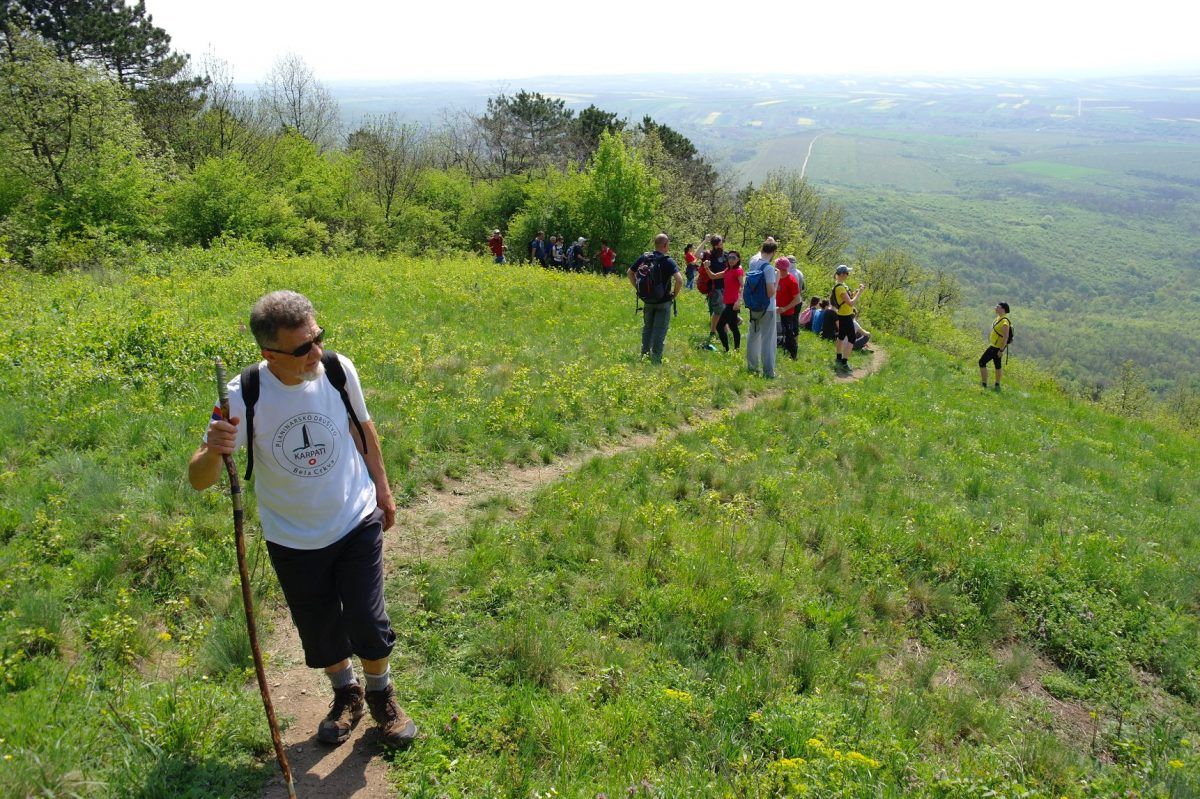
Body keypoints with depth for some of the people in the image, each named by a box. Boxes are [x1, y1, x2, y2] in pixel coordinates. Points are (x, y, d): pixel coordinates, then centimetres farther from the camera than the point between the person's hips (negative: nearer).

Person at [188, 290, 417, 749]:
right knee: (319, 631, 16)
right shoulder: (245, 396, -24)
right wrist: (213, 452, -48)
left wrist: (382, 489, 12)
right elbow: (198, 481, -25)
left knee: (368, 623, 1)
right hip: (292, 540, 0)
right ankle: (345, 694, 47)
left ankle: (381, 695, 32)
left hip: (357, 522, 0)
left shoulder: (338, 369, -18)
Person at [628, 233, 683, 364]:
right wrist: (674, 294, -11)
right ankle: (656, 359, 1)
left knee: (647, 328, 19)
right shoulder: (668, 261, -16)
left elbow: (630, 272, 9)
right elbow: (679, 280, -26)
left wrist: (638, 289, 12)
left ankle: (644, 355, 27)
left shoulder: (644, 258, -1)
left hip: (647, 300, 5)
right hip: (663, 302, -5)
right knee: (660, 330, 2)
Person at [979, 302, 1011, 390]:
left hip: (996, 347, -10)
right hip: (994, 345, 10)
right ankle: (997, 385, 29)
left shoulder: (1005, 322, -24)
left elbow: (1006, 337, -28)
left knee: (982, 362, -9)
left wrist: (1001, 350, -28)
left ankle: (984, 384, -6)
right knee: (997, 365, 18)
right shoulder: (998, 318, 6)